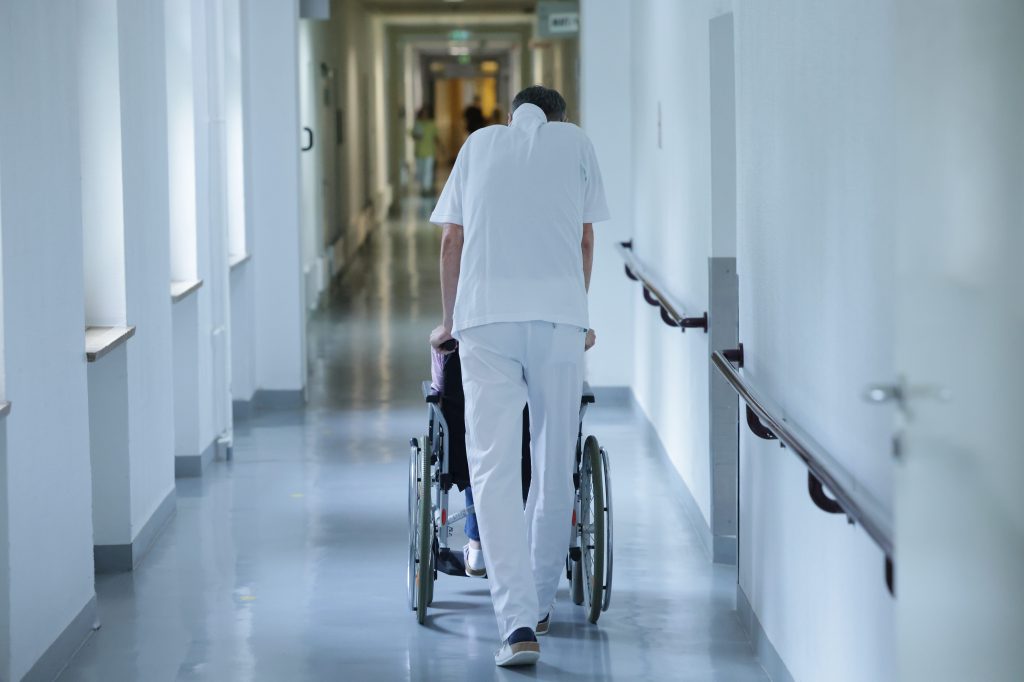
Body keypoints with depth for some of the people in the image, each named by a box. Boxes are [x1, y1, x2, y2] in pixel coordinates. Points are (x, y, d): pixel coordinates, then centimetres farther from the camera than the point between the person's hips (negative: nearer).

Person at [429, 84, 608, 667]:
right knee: (554, 465, 13)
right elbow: (586, 239, 19)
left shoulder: (480, 143, 22)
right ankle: (540, 603, 24)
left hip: (485, 317, 0)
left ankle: (518, 624, -16)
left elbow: (452, 240, 20)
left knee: (495, 469, -5)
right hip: (559, 313, 0)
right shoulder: (575, 142, 19)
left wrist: (450, 321, 32)